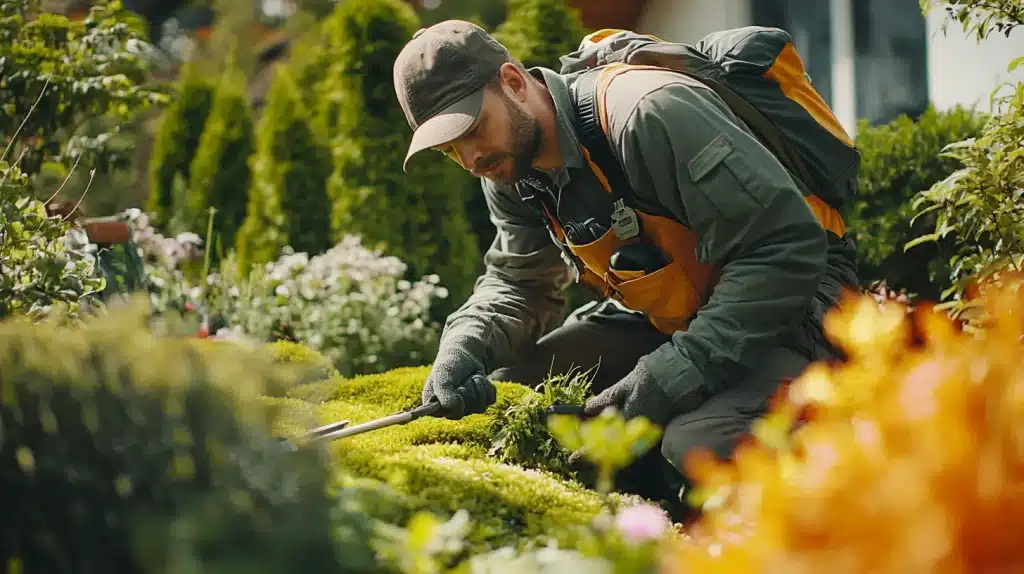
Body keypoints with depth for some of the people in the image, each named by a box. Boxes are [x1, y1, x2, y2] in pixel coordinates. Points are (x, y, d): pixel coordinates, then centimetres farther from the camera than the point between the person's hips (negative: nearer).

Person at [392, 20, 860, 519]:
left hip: (787, 306, -8)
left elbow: (788, 246, -31)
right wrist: (464, 346, -17)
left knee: (701, 441, -36)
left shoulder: (650, 116, -28)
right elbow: (517, 285, 8)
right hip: (667, 319, 9)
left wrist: (671, 375, -33)